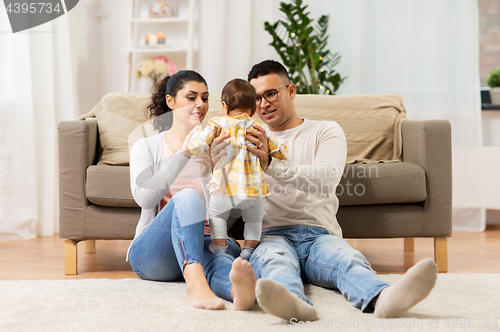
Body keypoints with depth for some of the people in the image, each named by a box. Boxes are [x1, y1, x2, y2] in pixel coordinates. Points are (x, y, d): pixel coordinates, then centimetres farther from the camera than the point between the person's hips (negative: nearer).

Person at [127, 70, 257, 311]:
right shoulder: (146, 147, 12)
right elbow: (144, 197, -9)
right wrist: (184, 154, -17)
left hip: (199, 246, 2)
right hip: (152, 253, -2)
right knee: (188, 196, -33)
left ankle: (238, 289, -73)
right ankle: (195, 284, -58)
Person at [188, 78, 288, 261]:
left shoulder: (218, 124, 3)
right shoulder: (259, 127, 13)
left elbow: (197, 147, -5)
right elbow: (280, 153, 18)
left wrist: (195, 135, 17)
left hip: (225, 186, -2)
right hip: (254, 189, 2)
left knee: (216, 214, 21)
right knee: (254, 219, 23)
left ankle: (220, 247, 18)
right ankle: (249, 248, 14)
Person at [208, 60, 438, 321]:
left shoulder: (326, 131, 17)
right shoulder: (251, 139, 24)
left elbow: (327, 180, -6)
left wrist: (271, 164, -20)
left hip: (320, 234, 0)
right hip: (273, 235, 0)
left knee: (348, 259, -35)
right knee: (273, 260, -38)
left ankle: (381, 299, -68)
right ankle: (295, 303, -71)